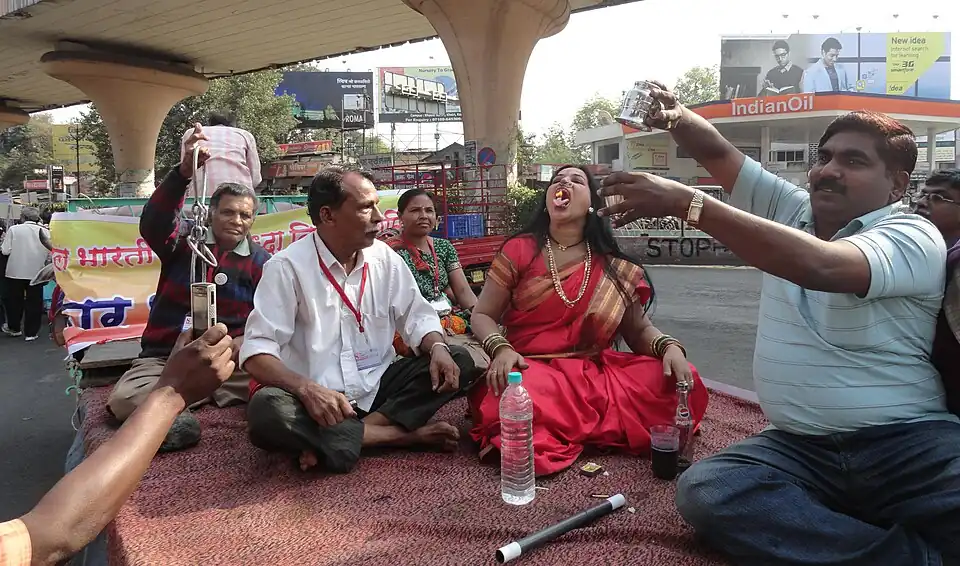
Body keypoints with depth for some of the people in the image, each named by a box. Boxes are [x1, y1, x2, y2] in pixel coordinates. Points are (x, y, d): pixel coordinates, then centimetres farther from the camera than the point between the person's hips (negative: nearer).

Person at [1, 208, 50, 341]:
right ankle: (31, 332, 11)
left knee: (14, 301, 17)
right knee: (34, 302, 8)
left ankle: (14, 328, 32)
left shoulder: (14, 229, -7)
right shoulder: (45, 231, -5)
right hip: (36, 272, 0)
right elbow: (48, 251, -7)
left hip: (15, 271, 0)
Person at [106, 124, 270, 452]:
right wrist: (185, 171, -34)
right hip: (166, 357, 0)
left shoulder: (260, 261, 5)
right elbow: (152, 223, -20)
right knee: (123, 399, -28)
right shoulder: (182, 243, 3)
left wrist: (236, 347, -17)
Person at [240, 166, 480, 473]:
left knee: (459, 363, -13)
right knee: (267, 411, -35)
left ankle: (331, 441, -21)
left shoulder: (384, 257, 3)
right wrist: (306, 388, -34)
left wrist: (438, 348, -16)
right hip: (318, 398, -4)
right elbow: (257, 349, -16)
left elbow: (416, 314, 8)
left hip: (377, 387, 5)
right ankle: (404, 434, -24)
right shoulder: (287, 266, -11)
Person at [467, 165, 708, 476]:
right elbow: (482, 315, 3)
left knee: (682, 382, -19)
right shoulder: (519, 250, 2)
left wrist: (670, 347, -11)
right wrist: (501, 349, -19)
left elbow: (640, 330, 12)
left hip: (595, 375, 3)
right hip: (532, 370, -3)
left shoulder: (616, 267, 7)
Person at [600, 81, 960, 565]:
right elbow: (717, 152, 11)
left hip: (907, 442, -5)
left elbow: (818, 265, -26)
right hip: (798, 445, 6)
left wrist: (685, 202, -28)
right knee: (703, 491, -26)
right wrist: (676, 117, -14)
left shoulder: (913, 236, -5)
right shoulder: (789, 210, 15)